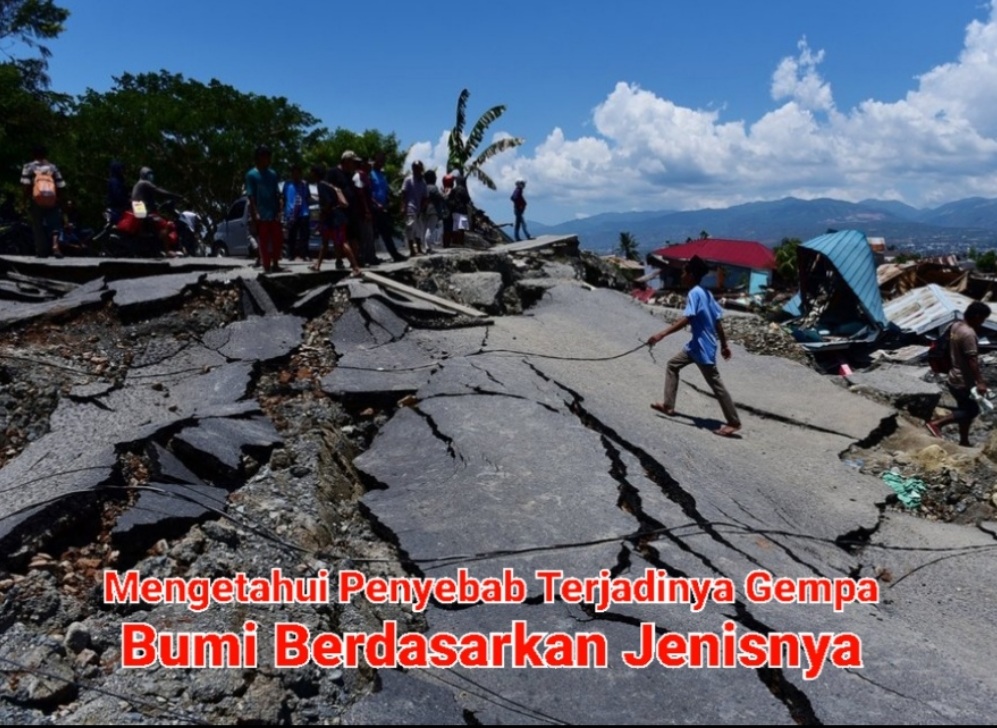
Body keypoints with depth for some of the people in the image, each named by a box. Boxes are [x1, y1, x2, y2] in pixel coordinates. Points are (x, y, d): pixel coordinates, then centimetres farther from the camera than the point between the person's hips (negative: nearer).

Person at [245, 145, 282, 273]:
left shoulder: (273, 174, 11)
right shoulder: (251, 175, -3)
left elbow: (277, 194, 11)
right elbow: (251, 196, -6)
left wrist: (278, 212, 3)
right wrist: (255, 213, -14)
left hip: (274, 214, 5)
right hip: (261, 215, -4)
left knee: (278, 240, 6)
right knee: (264, 242, 0)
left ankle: (275, 265, 20)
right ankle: (266, 267, 7)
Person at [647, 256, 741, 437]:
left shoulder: (695, 293, -18)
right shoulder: (705, 293, 10)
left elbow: (686, 319, -30)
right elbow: (718, 320, 13)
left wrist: (662, 334, -34)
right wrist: (724, 345, 19)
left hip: (703, 347, -10)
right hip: (698, 344, 10)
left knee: (715, 384, -3)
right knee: (673, 364, 18)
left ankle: (734, 422, 5)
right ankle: (668, 406, 22)